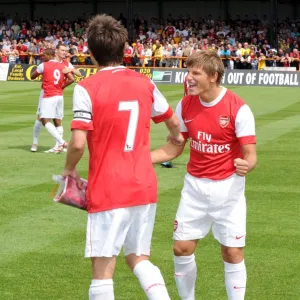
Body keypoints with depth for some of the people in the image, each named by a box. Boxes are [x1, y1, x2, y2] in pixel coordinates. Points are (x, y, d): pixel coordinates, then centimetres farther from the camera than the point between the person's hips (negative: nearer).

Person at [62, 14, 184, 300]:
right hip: (144, 187, 5)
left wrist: (70, 169, 5)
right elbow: (172, 120, 21)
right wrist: (176, 136, 45)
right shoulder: (144, 83, 5)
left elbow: (78, 143, -17)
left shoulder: (87, 88, -11)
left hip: (108, 191, -5)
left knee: (103, 267, 2)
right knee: (138, 258, 20)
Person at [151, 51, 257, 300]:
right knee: (182, 248, 4)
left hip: (227, 187, -4)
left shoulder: (238, 108, -17)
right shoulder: (185, 105, -3)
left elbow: (250, 154, -17)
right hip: (195, 186, 4)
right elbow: (173, 149, 7)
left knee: (232, 252, -1)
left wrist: (246, 165, -40)